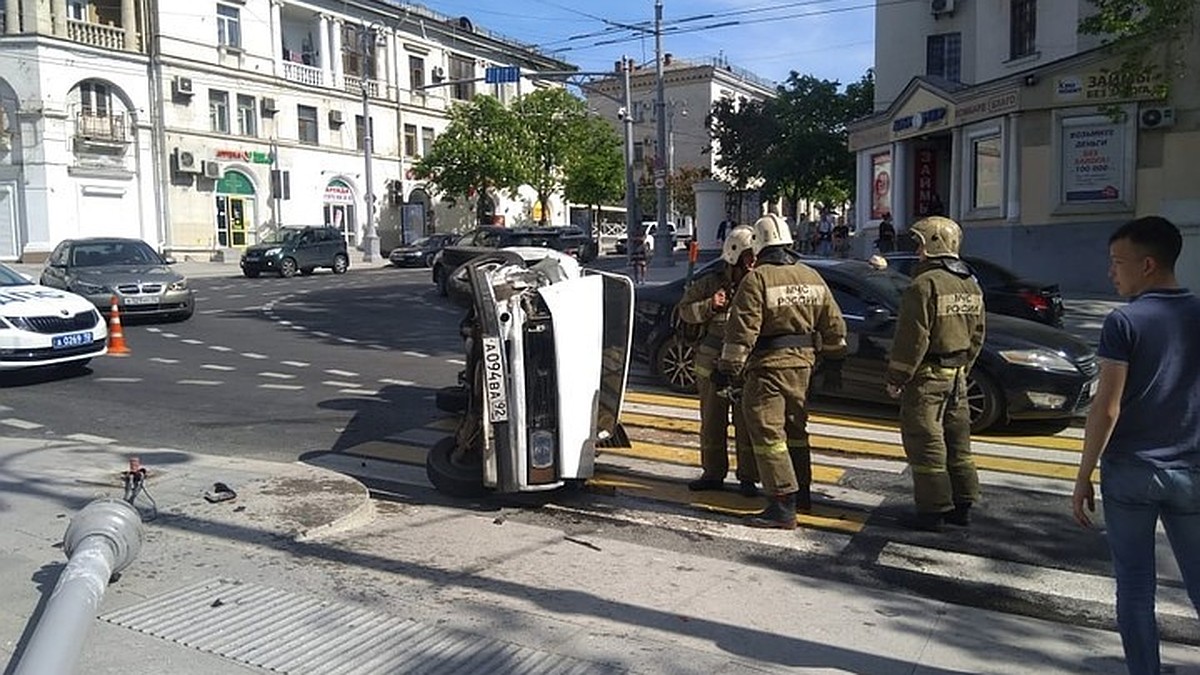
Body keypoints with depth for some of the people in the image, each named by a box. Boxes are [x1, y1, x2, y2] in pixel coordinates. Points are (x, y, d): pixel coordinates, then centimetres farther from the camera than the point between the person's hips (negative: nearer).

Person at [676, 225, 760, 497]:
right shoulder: (711, 283, 1)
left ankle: (748, 478, 14)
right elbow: (684, 311, 5)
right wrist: (709, 306, -11)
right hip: (712, 365, 2)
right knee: (712, 422, 11)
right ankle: (713, 474, 25)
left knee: (746, 424, 2)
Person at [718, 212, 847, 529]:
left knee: (767, 433, -4)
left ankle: (783, 508, -6)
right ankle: (801, 493, 33)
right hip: (802, 362, 8)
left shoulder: (757, 279, -13)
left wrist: (727, 368, -12)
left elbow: (741, 330, -18)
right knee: (794, 428, 21)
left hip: (768, 364, -8)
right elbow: (834, 323, 14)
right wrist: (834, 359, 25)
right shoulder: (811, 277, 8)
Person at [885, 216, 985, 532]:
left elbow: (913, 339, -19)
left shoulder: (925, 285, -17)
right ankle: (962, 506, 24)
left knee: (925, 443, -1)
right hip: (957, 375, 9)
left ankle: (933, 511, 5)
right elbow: (976, 334, 15)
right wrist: (962, 368, 22)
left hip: (927, 376, -9)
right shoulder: (970, 284, 11)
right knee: (956, 441, 16)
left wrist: (895, 378, -12)